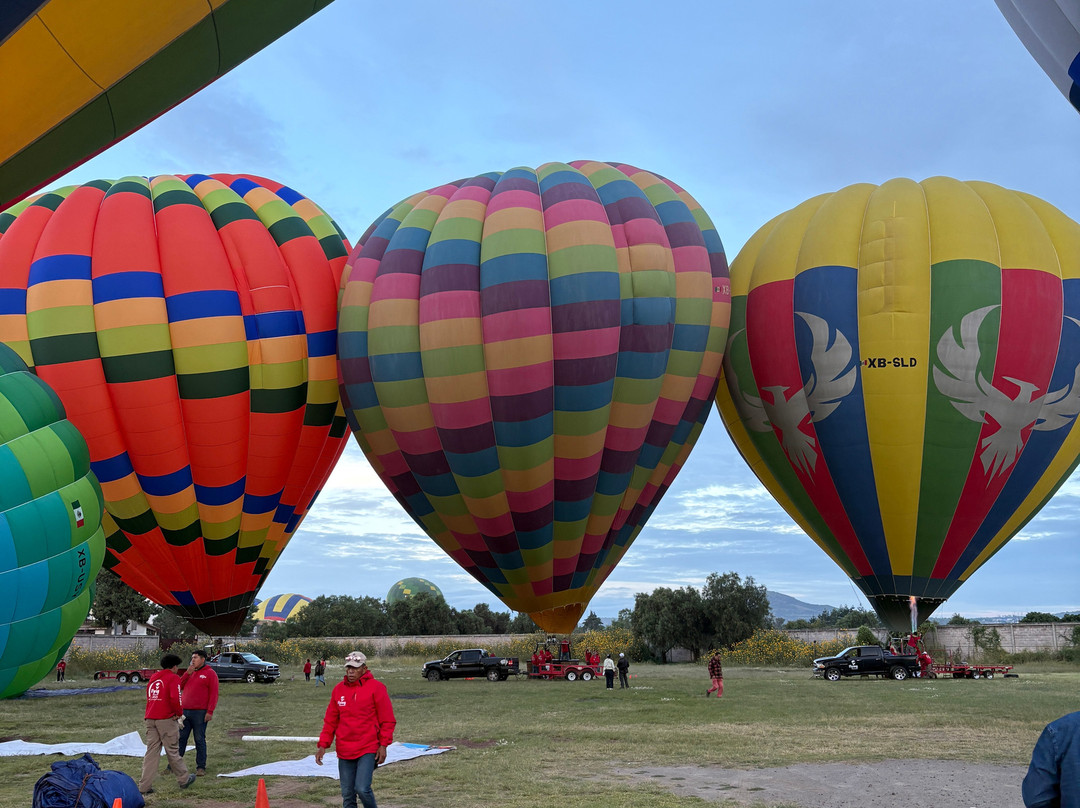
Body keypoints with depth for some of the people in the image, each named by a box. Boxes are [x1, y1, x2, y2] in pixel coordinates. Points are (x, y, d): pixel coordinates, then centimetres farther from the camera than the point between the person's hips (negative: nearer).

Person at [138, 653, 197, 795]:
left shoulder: (153, 678, 18)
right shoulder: (173, 678, -5)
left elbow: (149, 698, 19)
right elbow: (174, 697, -19)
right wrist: (179, 713, -4)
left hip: (151, 719, 6)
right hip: (166, 719, -6)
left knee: (151, 752, 5)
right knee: (173, 751, 4)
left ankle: (145, 786, 2)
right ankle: (184, 779, 17)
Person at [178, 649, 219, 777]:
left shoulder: (210, 673, -2)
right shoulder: (190, 672, 18)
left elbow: (214, 694, -7)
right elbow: (179, 686, 10)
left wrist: (210, 711, -14)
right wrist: (188, 673, -1)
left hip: (200, 713, -5)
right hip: (185, 711, 6)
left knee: (200, 740, -1)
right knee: (180, 738, 6)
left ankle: (201, 767, 5)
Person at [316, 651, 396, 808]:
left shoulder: (376, 687, -5)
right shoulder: (338, 689, 8)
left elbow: (387, 720, -4)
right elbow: (330, 721, 12)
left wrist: (383, 745, -9)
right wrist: (322, 745, 5)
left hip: (368, 749, -4)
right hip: (344, 751, 5)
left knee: (362, 788, -17)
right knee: (347, 795, 7)